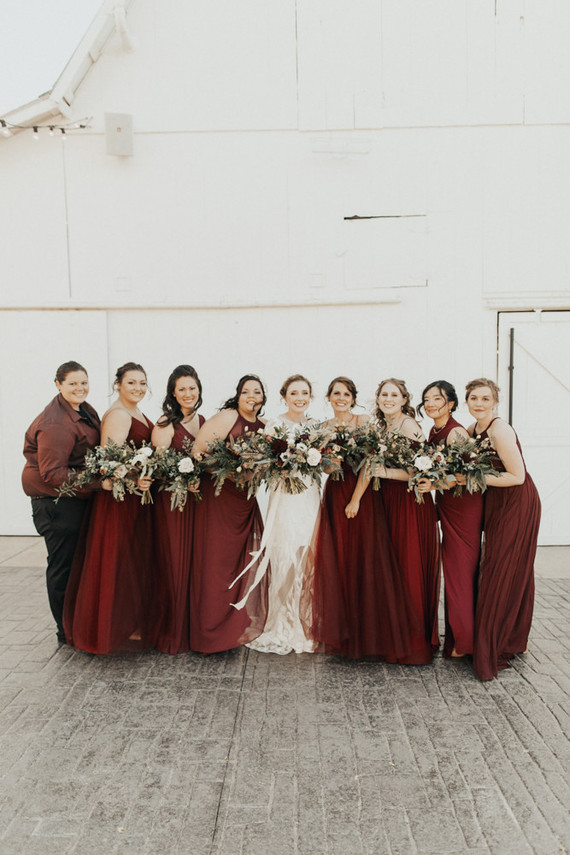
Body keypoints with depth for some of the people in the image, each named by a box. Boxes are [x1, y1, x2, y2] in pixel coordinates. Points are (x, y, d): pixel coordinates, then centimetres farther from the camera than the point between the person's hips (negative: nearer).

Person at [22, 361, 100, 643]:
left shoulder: (85, 410, 9)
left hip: (76, 497, 9)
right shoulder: (55, 424, -21)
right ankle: (66, 631, 17)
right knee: (62, 564, 2)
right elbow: (53, 473, -24)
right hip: (55, 500, -9)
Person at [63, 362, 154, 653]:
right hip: (120, 498, -10)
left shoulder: (138, 414, 14)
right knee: (120, 560, 0)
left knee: (134, 559, 17)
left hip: (137, 497, 10)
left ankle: (134, 617, 31)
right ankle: (120, 626, 12)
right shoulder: (117, 415, -15)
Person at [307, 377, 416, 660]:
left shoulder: (363, 421, -1)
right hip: (334, 494, 4)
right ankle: (341, 629, 16)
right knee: (336, 558, 2)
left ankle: (367, 633, 11)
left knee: (364, 557, -3)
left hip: (362, 494, -3)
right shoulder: (325, 427, 12)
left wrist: (356, 499, -15)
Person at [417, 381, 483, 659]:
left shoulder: (456, 432, -18)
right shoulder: (434, 431, 8)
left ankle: (464, 642, 12)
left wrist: (435, 484, -31)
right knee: (452, 570, 14)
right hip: (446, 505, 8)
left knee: (460, 571, -1)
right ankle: (455, 637, 25)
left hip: (463, 506, -8)